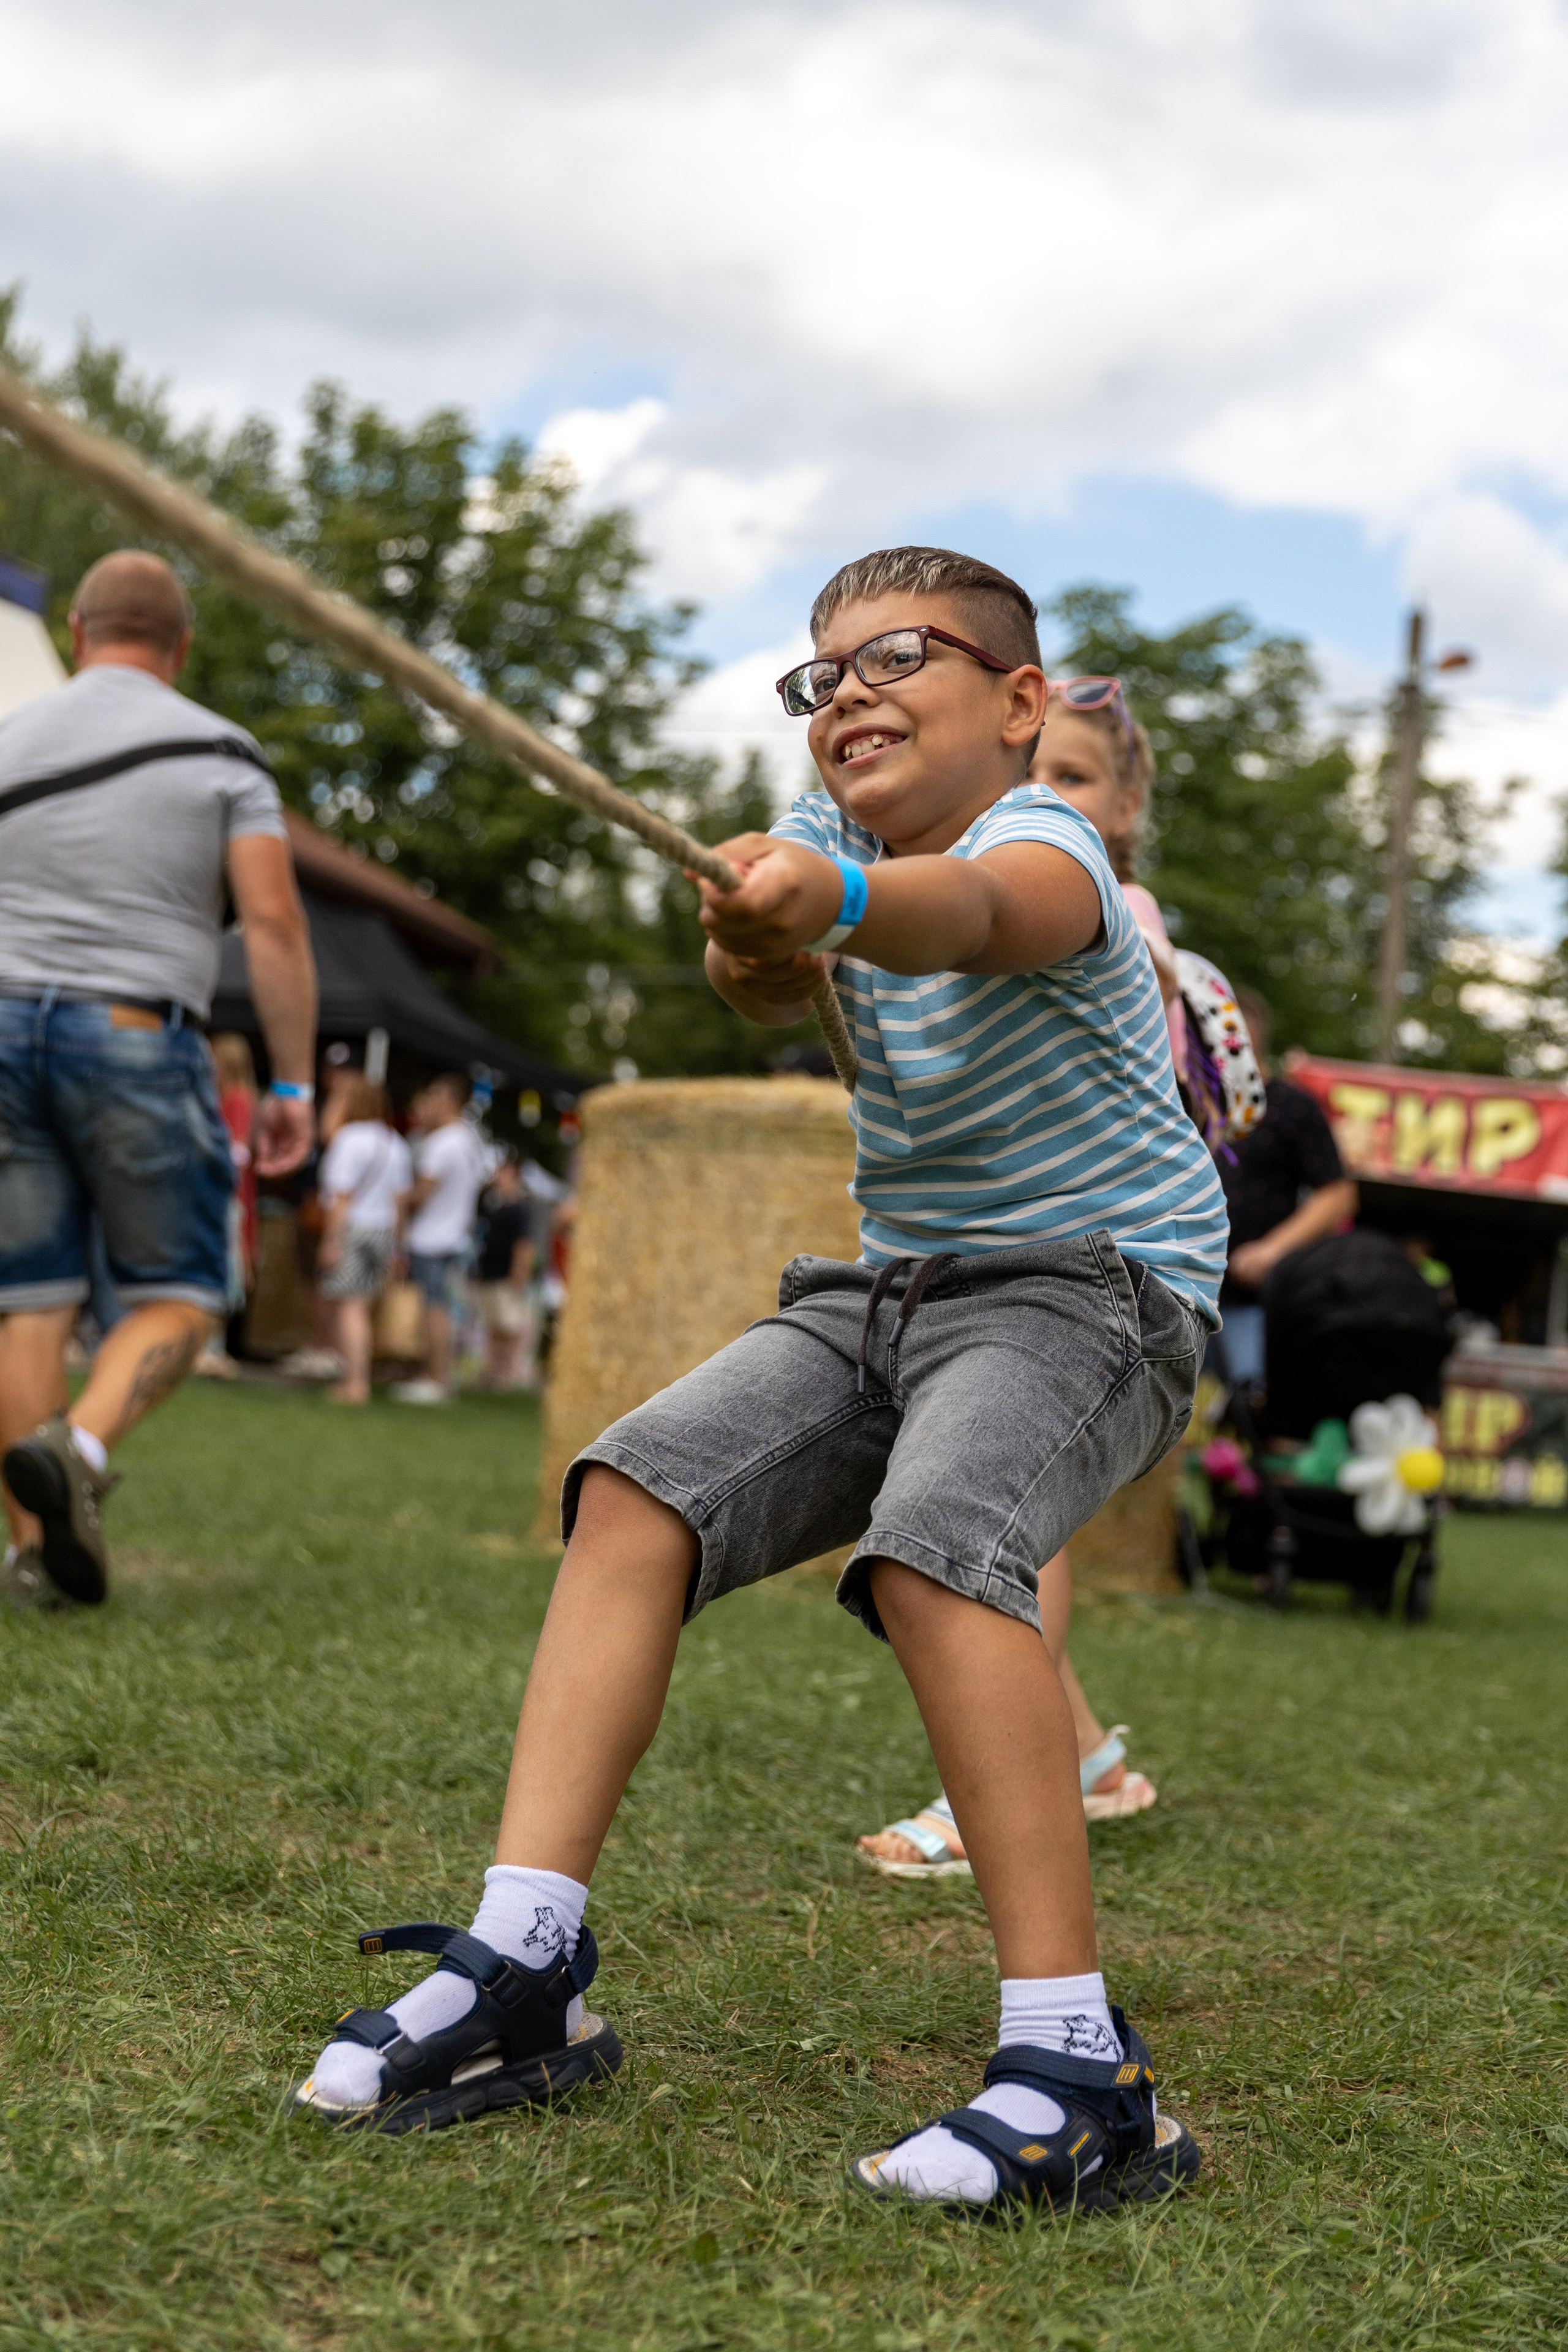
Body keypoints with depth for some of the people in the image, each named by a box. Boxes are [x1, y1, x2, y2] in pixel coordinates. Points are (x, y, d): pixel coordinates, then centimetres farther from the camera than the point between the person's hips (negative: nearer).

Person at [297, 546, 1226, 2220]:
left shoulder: (1047, 851, -16)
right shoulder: (826, 828, 6)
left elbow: (974, 912, -42)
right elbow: (759, 988, -15)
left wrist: (833, 906, -64)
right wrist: (752, 955, -38)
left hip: (1091, 1288, -7)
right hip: (883, 1291, 7)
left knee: (934, 1546, -33)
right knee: (633, 1497, -9)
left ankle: (1079, 2072, -31)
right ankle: (522, 1972, -8)